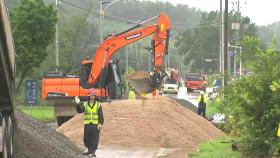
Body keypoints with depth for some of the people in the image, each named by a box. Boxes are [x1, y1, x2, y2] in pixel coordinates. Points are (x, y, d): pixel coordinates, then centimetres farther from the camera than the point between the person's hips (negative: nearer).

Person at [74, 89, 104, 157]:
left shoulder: (98, 104, 5)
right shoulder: (85, 104, 8)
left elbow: (101, 115, 3)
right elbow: (79, 110, -4)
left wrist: (100, 123, -8)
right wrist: (78, 104, -19)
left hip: (95, 125, -2)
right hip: (87, 125, 2)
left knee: (94, 139, -5)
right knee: (86, 139, 9)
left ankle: (93, 152, 1)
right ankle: (88, 148, 30)